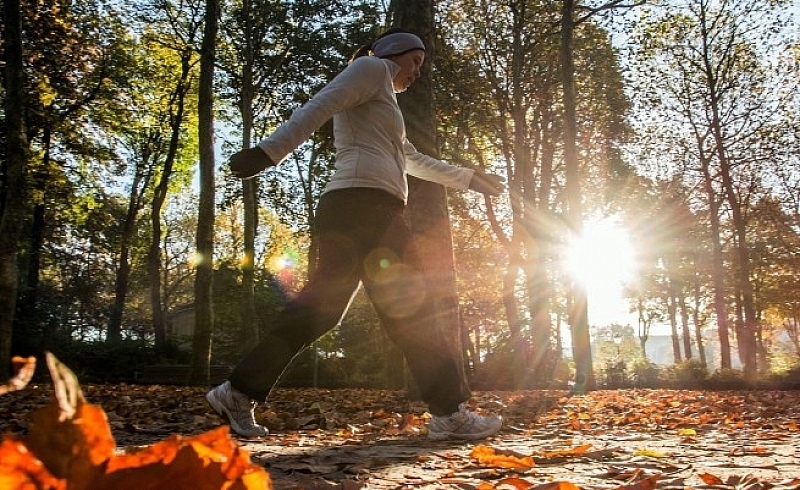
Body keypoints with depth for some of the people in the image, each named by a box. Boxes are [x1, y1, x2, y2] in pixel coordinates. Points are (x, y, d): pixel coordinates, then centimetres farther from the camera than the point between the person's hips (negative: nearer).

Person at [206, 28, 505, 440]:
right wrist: (270, 151, -25)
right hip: (365, 203, -10)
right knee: (410, 310, -7)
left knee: (319, 307, 3)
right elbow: (318, 107, -11)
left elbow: (415, 161, 42)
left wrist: (469, 178, 48)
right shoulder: (372, 68, 7)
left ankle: (238, 392, 3)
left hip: (349, 210, 10)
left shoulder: (379, 106, 35)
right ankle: (450, 413, -2)